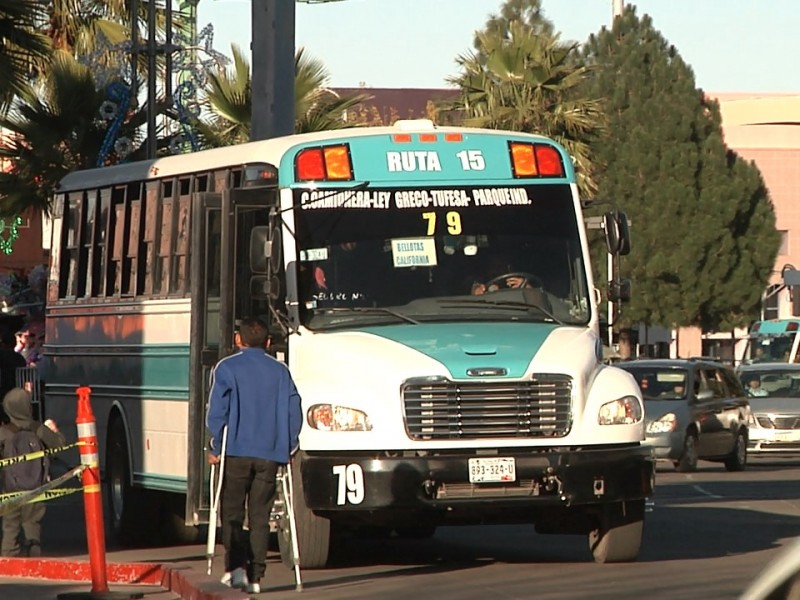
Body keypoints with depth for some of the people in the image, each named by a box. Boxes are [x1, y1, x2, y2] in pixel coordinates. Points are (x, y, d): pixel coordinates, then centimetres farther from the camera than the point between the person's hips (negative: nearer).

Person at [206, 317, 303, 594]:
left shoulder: (227, 368, 0)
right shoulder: (280, 371, 10)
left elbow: (217, 410, -7)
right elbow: (294, 410, 5)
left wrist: (215, 448, 0)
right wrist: (288, 448, 12)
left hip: (237, 452, -3)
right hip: (270, 455, 3)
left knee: (231, 512, 5)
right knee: (260, 517, 7)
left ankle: (236, 565, -13)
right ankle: (255, 576, 3)